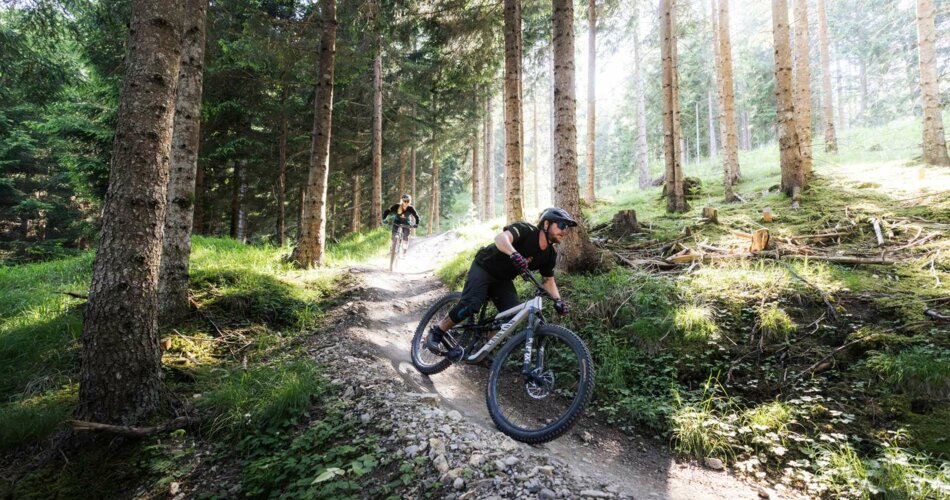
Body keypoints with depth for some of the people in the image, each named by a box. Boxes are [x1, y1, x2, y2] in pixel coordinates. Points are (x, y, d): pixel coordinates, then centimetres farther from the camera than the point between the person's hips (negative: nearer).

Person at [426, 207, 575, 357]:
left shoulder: (550, 254, -4)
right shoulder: (526, 230, -24)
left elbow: (548, 280, 6)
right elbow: (501, 237, -42)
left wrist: (558, 300, -13)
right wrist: (514, 254, -62)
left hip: (503, 280, 7)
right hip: (484, 268, -6)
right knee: (471, 305, -27)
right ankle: (436, 332, -6)